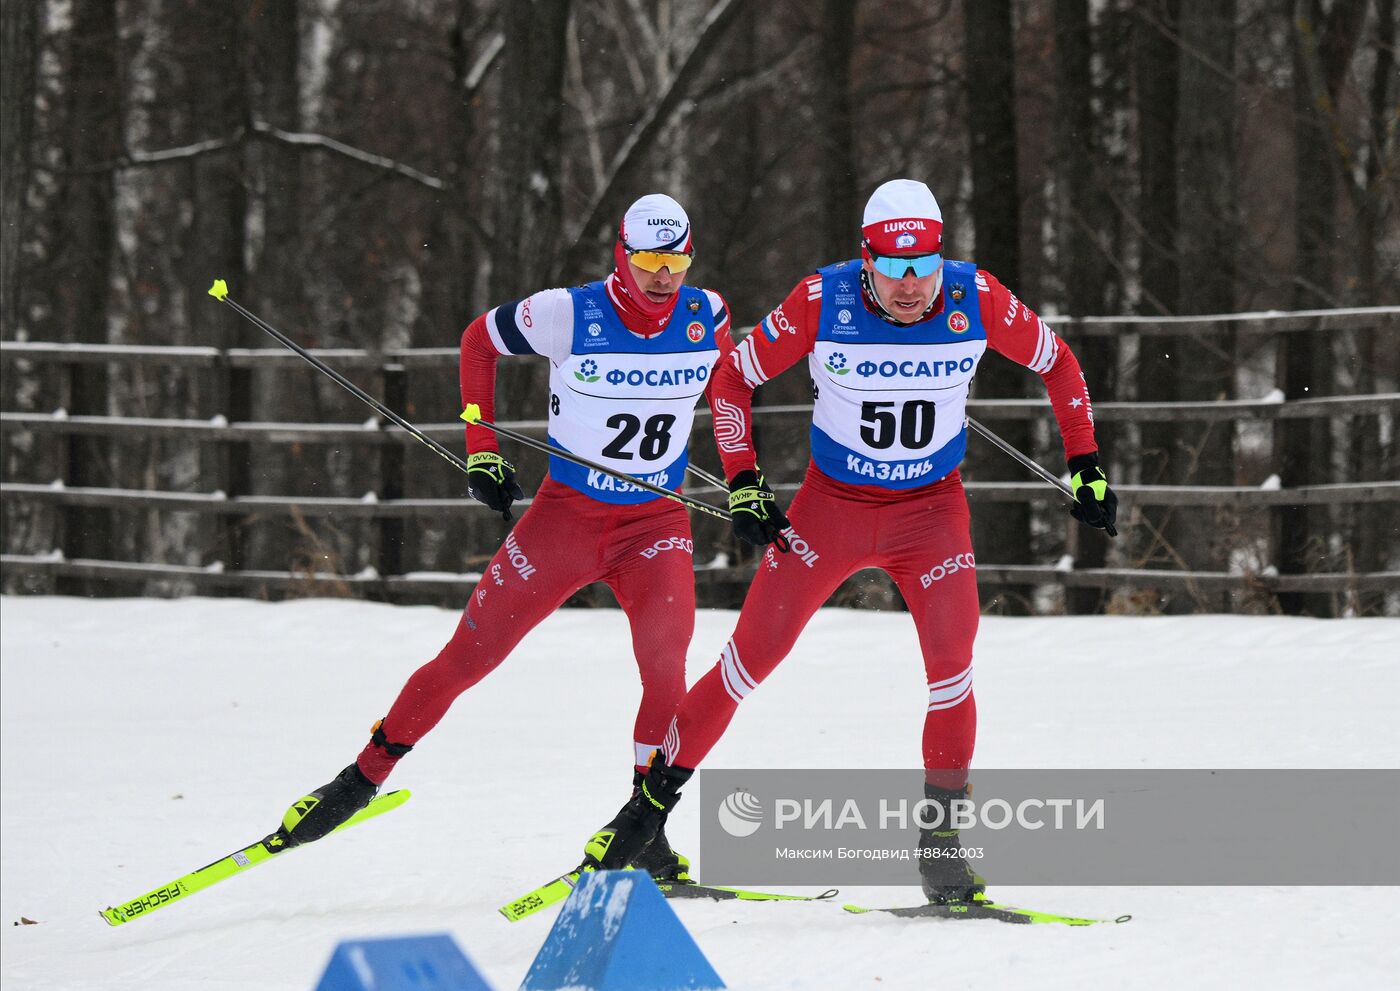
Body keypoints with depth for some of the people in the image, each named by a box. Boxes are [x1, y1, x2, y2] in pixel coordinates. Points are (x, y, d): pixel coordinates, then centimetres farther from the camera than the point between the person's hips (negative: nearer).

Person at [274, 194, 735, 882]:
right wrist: (481, 453, -2)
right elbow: (479, 340, 2)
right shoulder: (569, 315, -15)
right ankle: (361, 780, 15)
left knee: (664, 663, -22)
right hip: (566, 510, -1)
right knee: (469, 652, 0)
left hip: (657, 522, 1)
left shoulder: (706, 316, -6)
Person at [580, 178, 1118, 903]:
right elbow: (734, 377, -5)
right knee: (749, 658, -2)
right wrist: (743, 484, -11)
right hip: (832, 504, 0)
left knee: (952, 667, -16)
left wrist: (1087, 466, -2)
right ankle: (652, 801, 12)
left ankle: (941, 837, -2)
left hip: (932, 509, 1)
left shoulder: (975, 299, -17)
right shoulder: (821, 301, -20)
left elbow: (1056, 362, 1)